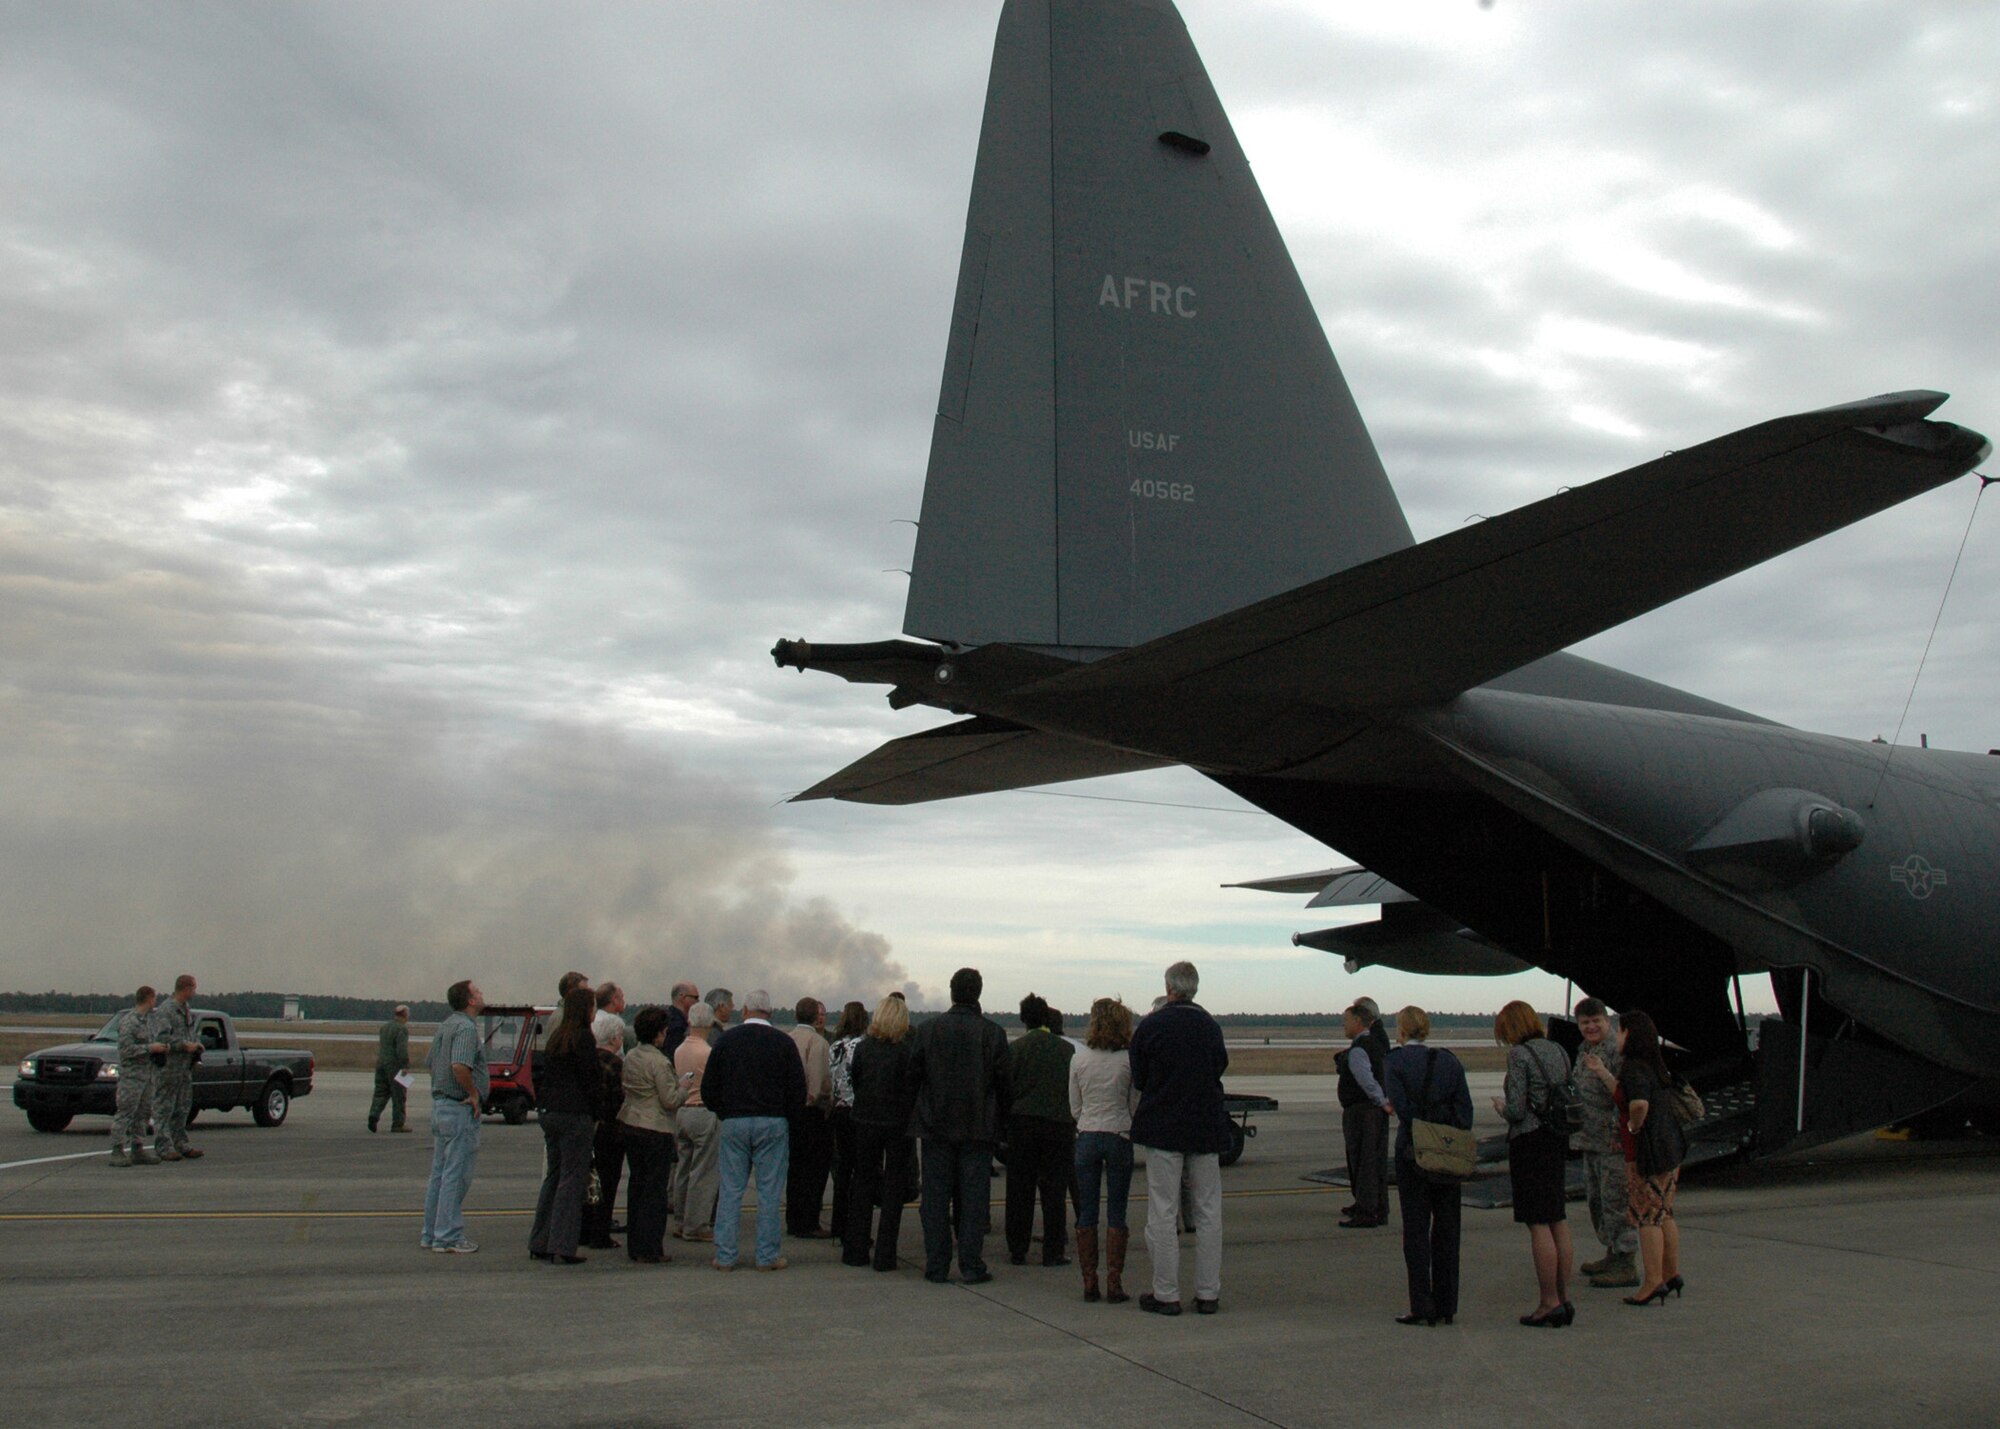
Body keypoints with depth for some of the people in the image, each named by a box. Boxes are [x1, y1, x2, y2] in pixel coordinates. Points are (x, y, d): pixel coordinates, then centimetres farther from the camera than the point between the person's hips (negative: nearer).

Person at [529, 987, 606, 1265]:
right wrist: (596, 1113, -4)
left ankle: (540, 1243, 20)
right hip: (574, 1115, -8)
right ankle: (562, 1247, -3)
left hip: (548, 1113, 8)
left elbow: (541, 1072, 15)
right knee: (573, 1179, -3)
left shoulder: (556, 1036, 13)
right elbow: (591, 1078, -14)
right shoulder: (583, 1037, -13)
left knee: (553, 1176, 16)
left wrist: (543, 1104, 16)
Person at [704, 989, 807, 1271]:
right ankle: (768, 1256, 5)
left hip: (734, 1123, 1)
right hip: (773, 1123, -1)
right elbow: (798, 1090, -2)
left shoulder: (725, 1040, 3)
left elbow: (708, 1088, 6)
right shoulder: (784, 1042, -2)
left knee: (730, 1190, 6)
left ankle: (724, 1256, 6)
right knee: (769, 1192, 3)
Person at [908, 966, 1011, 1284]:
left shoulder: (928, 1029, -3)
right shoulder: (992, 1032, -6)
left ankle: (936, 1267, 10)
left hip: (935, 1125, 1)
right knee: (974, 1198, 5)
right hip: (978, 1127, -1)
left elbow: (913, 1075, 0)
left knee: (935, 1198, 8)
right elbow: (1004, 1082, -4)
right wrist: (1000, 1118, 9)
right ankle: (972, 1266, 5)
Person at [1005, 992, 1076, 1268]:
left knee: (1019, 1191, 7)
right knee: (1054, 1192, 5)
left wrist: (1004, 1127, 8)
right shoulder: (1067, 1049, 1)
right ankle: (1053, 1251, 6)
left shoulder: (1014, 1048, -3)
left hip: (1022, 1124, 0)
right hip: (1059, 1124, 1)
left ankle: (1017, 1250, 10)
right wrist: (1073, 1124, 14)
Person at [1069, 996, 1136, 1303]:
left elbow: (1075, 1108, 6)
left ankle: (1089, 1282, 8)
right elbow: (1137, 1104, -3)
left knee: (1086, 1212, 8)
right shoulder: (1128, 1060, -8)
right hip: (1119, 1137, -2)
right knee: (1116, 1213, 4)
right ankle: (1114, 1283, 2)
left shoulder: (1078, 1060, -1)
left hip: (1087, 1137, 2)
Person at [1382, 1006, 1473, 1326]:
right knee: (1447, 1228, 11)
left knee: (1416, 1228, 2)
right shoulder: (1450, 1061, 7)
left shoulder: (1394, 1061, -4)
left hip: (1412, 1150, -4)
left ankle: (1423, 1307, 0)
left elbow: (1400, 1105, -13)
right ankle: (1446, 1306, 15)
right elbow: (1465, 1108, 3)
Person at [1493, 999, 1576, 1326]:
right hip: (1558, 1140, 8)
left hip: (1530, 1140, -8)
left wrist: (1501, 1107, 6)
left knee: (1539, 1225, -4)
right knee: (1559, 1222, 12)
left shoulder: (1520, 1054, -11)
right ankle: (1564, 1299, 16)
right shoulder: (1558, 1051, 11)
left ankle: (1550, 1304, -2)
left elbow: (1517, 1109, -15)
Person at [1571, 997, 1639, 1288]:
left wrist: (1603, 1072, -36)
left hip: (1614, 1140, -10)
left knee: (1615, 1199, -7)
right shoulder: (1584, 1050, 13)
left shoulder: (1617, 1051, -16)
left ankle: (1627, 1267, -1)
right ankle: (1613, 1255, 30)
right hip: (1591, 1139, 10)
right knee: (1596, 1198, 18)